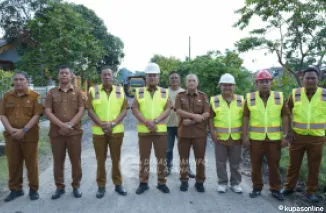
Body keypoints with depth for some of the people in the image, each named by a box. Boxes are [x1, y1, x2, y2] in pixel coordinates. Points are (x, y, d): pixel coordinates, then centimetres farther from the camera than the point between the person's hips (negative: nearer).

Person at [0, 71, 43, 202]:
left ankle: (33, 189, 17)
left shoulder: (35, 96, -2)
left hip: (29, 136, -3)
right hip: (11, 136, 4)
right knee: (13, 164, 10)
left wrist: (24, 130, -17)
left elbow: (37, 115, -10)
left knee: (31, 163, 4)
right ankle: (15, 189, 24)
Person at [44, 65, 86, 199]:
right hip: (56, 132, 1)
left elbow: (81, 111, -3)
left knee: (76, 160, 5)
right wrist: (62, 125, -14)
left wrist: (70, 125, -15)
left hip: (74, 132, -1)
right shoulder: (51, 93, 8)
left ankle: (76, 186, 19)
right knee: (58, 161, 8)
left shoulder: (78, 92, 5)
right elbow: (48, 112, -2)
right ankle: (59, 187, 22)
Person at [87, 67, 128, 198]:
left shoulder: (120, 90, 5)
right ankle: (101, 186, 19)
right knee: (100, 159, 7)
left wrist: (112, 124, -12)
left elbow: (124, 110, 0)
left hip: (117, 130, 1)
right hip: (99, 131, -1)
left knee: (116, 158, 9)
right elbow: (90, 110, -2)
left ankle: (118, 184, 22)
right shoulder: (93, 91, 2)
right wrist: (102, 125, -13)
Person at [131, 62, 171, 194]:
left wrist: (155, 121, -17)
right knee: (144, 157, 7)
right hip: (143, 130, 0)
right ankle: (143, 183, 19)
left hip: (161, 130, 0)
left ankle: (162, 183, 20)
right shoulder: (139, 92, 5)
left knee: (161, 157, 7)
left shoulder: (165, 92, 6)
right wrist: (146, 122, -16)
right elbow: (134, 109, -3)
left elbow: (168, 109, -3)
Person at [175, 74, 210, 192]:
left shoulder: (203, 96, 6)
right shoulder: (180, 96, 5)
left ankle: (200, 182, 21)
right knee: (184, 158, 8)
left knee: (200, 158, 6)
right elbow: (179, 111, -9)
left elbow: (207, 114, -5)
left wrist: (191, 121, -15)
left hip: (200, 132, 0)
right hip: (184, 132, 0)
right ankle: (184, 181, 22)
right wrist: (194, 116, -17)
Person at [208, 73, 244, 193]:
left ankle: (235, 183, 26)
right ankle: (222, 183, 22)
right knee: (221, 162, 8)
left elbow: (245, 118, 7)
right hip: (220, 137, -1)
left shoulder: (241, 100, 4)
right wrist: (212, 132, -8)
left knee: (235, 163, 11)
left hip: (236, 137, 1)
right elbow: (210, 117, 3)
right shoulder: (214, 100, 1)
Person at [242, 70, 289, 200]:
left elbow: (285, 117, 2)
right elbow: (246, 118, 0)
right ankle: (257, 188, 24)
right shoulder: (250, 98, -1)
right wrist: (245, 135, -5)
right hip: (255, 138, 0)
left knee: (274, 165, 9)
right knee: (256, 164, 9)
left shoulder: (279, 97, 2)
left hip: (274, 138, 1)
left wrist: (285, 136, -3)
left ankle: (275, 189, 24)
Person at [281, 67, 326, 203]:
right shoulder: (295, 94, -2)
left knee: (314, 166, 11)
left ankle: (311, 191, 27)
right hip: (297, 136, 0)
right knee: (294, 164, 13)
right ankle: (289, 187, 29)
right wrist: (289, 131, -1)